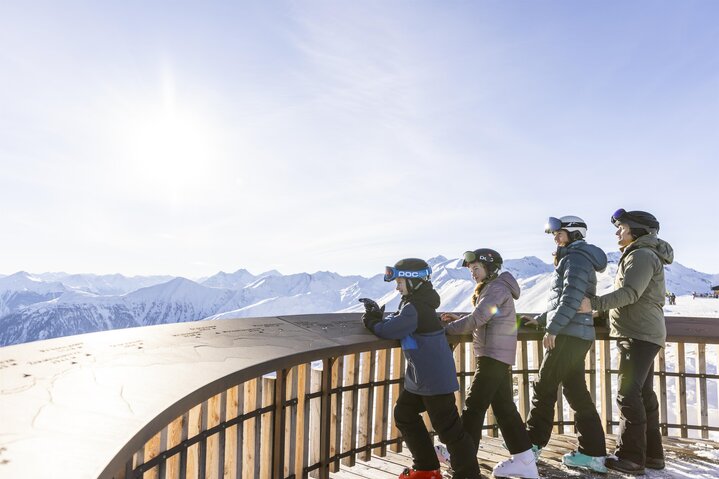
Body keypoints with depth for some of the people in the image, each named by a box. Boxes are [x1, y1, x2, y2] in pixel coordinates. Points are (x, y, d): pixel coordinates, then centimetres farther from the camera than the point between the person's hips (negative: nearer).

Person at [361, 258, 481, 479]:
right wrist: (378, 316, -5)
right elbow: (396, 322, 11)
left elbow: (389, 330, -27)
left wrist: (371, 322, -8)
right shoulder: (418, 303, 9)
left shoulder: (415, 307, -23)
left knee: (448, 428, -1)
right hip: (420, 377, 11)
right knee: (404, 415, 19)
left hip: (435, 380, -11)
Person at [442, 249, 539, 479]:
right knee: (504, 407, 12)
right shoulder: (492, 288, 19)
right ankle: (525, 460, 18)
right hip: (499, 357, 10)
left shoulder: (497, 288, -12)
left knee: (473, 405, -3)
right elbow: (483, 322, 17)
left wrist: (446, 328, -15)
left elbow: (477, 318, -20)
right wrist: (457, 320, 4)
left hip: (493, 356, -10)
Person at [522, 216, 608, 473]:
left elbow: (571, 299, -21)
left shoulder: (576, 257, -10)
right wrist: (540, 319, 25)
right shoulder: (576, 259, 21)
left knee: (544, 387, 0)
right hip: (577, 335, 10)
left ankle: (533, 444, 11)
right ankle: (593, 453, 14)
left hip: (569, 335, -10)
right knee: (576, 391, 10)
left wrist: (552, 329, -21)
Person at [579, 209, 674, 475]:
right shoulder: (637, 255, 20)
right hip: (642, 334, 11)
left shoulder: (642, 255, -13)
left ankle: (631, 457, -4)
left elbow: (629, 293, -26)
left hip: (640, 335, -11)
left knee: (629, 395, -10)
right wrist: (600, 308, 20)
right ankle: (652, 453, 22)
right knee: (643, 394, 14)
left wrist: (595, 304, -34)